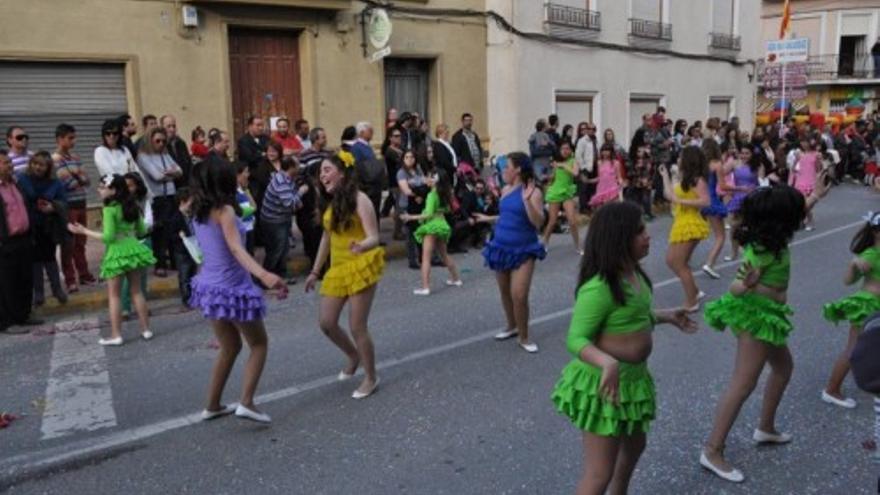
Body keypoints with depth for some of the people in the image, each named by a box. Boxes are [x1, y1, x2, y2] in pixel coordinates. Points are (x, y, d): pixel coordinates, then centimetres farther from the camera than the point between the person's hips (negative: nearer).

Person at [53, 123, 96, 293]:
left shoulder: (75, 157, 13)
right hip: (67, 206, -7)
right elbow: (66, 182, -19)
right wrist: (79, 179, -1)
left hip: (80, 204, 7)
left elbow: (87, 180, 7)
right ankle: (70, 279, 5)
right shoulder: (55, 159, -10)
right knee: (68, 243, -1)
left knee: (80, 241, 14)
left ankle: (84, 274, 23)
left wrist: (77, 177, -12)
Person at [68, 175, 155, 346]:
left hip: (117, 253, -6)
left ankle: (116, 335, 6)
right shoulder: (133, 206, 7)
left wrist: (84, 231, -9)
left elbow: (108, 237, -16)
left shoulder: (109, 210, -13)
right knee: (137, 291, 13)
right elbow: (142, 231, 11)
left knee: (114, 295, 4)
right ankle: (146, 329, 15)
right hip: (134, 249, 6)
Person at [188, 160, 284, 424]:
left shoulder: (198, 213, 6)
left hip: (211, 286, 8)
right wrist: (263, 274, -44)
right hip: (232, 288, -8)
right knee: (259, 344, 9)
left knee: (230, 347, 22)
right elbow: (236, 249, -31)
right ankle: (246, 403, -3)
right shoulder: (224, 210, -17)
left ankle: (213, 405, 27)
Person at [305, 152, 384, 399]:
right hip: (337, 269, 7)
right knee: (327, 323, 7)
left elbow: (374, 238, -21)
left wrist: (361, 246, -44)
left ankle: (371, 377, 16)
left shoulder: (359, 200, -15)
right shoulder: (329, 202, 8)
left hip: (360, 267, -7)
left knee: (357, 326, -4)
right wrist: (315, 271, 19)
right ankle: (353, 356, 36)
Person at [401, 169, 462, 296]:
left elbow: (428, 214, -22)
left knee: (426, 258, -8)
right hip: (442, 224, 8)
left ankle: (425, 287, -14)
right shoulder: (445, 193, 6)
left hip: (432, 226, -8)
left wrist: (411, 217, -20)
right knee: (444, 254, 24)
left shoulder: (432, 195, -16)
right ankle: (456, 279, 35)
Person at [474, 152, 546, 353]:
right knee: (505, 293, 16)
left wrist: (527, 199, -30)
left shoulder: (533, 191, -13)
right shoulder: (505, 190, 6)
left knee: (519, 296, -12)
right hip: (501, 248, 6)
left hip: (523, 251, -6)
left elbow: (538, 222, -22)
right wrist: (488, 218, 28)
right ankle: (512, 327, 37)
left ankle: (524, 337, 8)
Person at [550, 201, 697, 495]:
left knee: (635, 446, 31)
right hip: (604, 384, -10)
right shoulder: (598, 288, -27)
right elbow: (576, 339, -26)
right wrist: (607, 362, -41)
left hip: (633, 378, 10)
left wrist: (667, 317, 22)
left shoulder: (633, 274, 1)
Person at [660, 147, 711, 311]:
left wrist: (681, 201, -24)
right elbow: (670, 194, 16)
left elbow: (705, 201, -23)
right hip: (681, 225, 10)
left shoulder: (697, 180, -13)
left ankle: (691, 303, 7)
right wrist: (665, 175, 23)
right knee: (671, 261, 15)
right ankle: (695, 292, 21)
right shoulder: (685, 180, 13)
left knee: (679, 265, -3)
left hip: (690, 225, -10)